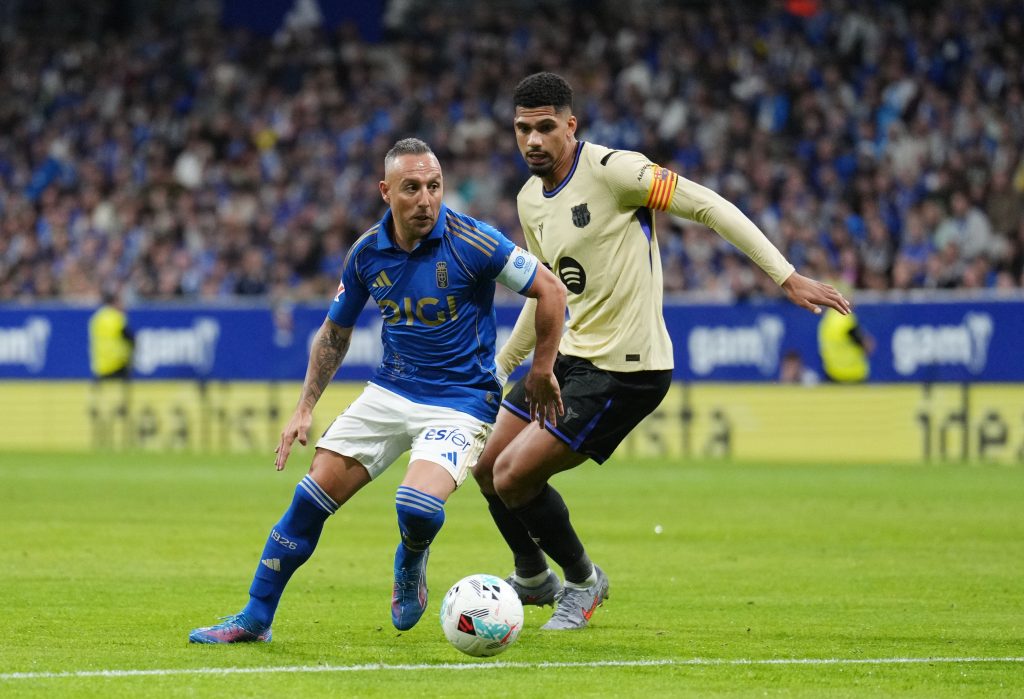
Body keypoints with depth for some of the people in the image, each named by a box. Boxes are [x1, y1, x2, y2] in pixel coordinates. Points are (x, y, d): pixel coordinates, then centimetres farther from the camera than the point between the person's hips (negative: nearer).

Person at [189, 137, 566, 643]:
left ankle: (411, 563, 10)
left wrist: (541, 372, -3)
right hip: (389, 392, 5)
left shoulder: (472, 242, -18)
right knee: (312, 496, -4)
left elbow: (550, 291, -9)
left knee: (417, 508, -28)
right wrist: (305, 408, 8)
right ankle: (255, 618, 10)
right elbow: (334, 333, 13)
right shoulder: (367, 253, -3)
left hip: (460, 402, -5)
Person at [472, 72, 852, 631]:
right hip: (571, 354, 8)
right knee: (488, 469, 12)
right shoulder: (530, 201, 8)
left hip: (625, 370, -8)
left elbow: (708, 205, -17)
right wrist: (500, 367, 29)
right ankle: (533, 578, 38)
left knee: (514, 477, -13)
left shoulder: (610, 170, -18)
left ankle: (583, 581, 13)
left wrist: (787, 276, -22)